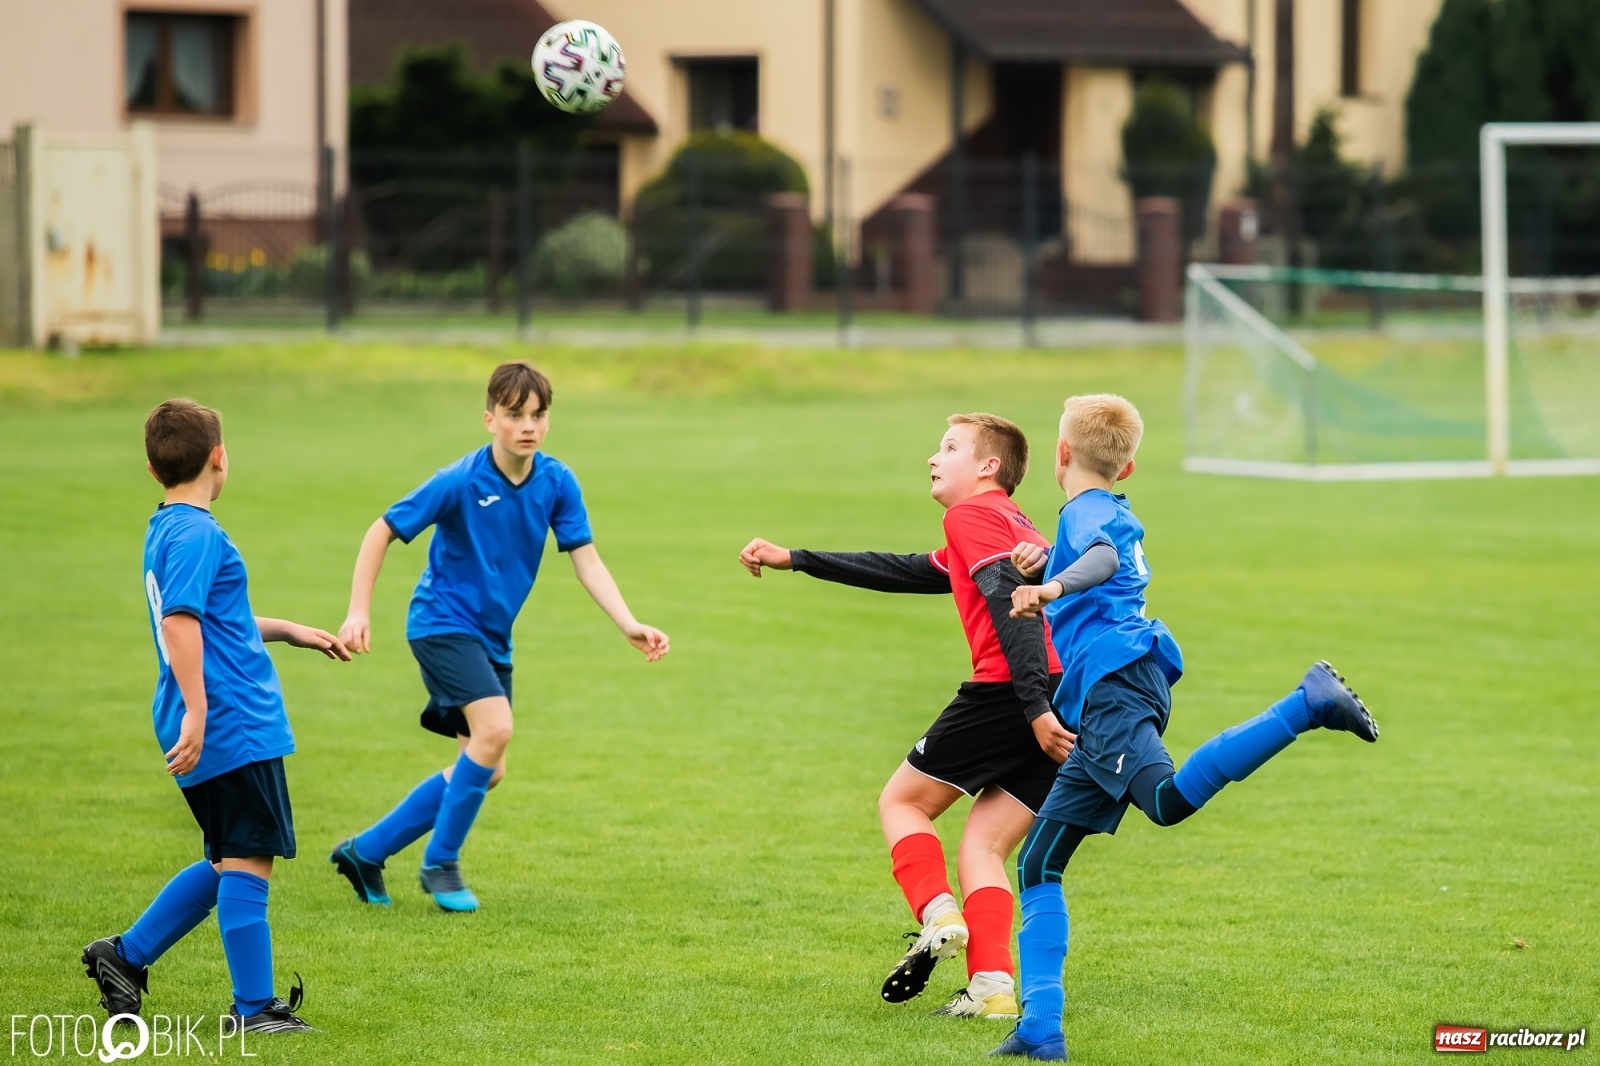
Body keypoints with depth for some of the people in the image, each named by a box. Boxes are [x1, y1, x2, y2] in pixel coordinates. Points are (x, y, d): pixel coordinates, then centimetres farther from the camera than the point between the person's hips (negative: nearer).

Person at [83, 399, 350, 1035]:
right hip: (234, 726, -10)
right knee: (248, 860, -5)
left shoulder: (166, 530, 18)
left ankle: (125, 957, 22)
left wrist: (292, 633, 37)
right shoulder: (197, 534, -13)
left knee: (228, 863, 17)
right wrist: (196, 713, -28)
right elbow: (180, 622, -24)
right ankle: (253, 1009, -3)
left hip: (217, 728, 10)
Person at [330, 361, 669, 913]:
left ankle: (366, 849, 21)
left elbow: (586, 561, -5)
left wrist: (631, 627, -18)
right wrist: (359, 612, -19)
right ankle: (441, 864, -9)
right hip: (443, 621, -7)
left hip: (492, 638, 7)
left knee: (484, 772, 9)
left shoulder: (557, 482, -7)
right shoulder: (461, 482, -20)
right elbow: (382, 532, -12)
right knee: (495, 728, -25)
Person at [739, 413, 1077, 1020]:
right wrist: (795, 560, 45)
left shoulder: (971, 516, 3)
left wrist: (1035, 708, -23)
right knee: (981, 848, 9)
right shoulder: (1014, 528, 32)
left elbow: (1013, 606, -13)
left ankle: (937, 915, -11)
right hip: (1069, 709, 8)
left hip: (1009, 692, -8)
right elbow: (906, 572, 41)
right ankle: (993, 986, -8)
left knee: (902, 801, 10)